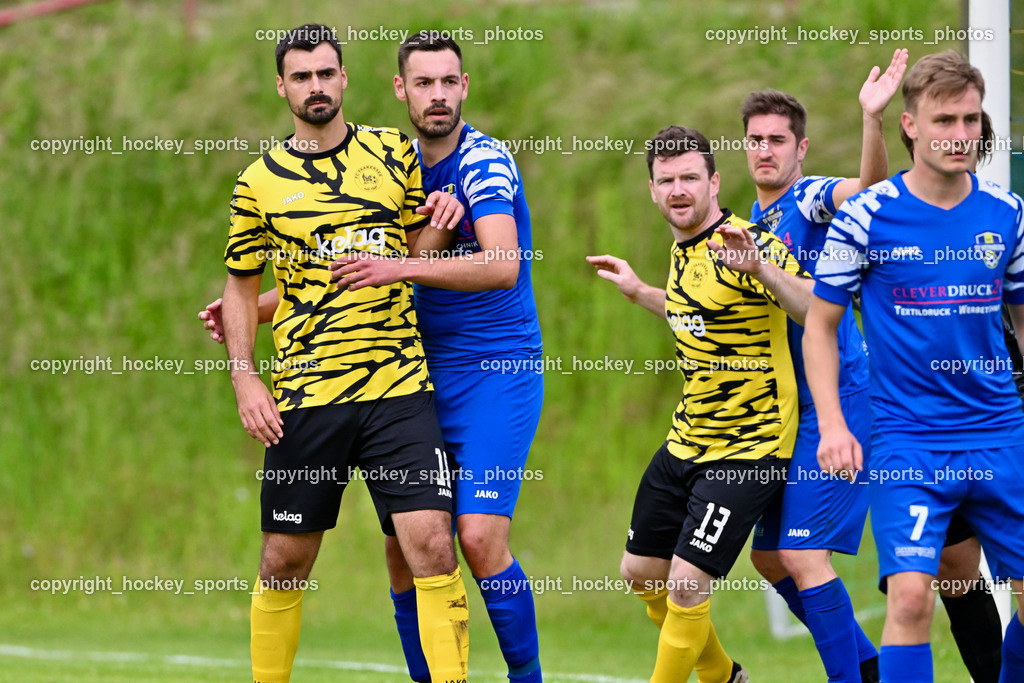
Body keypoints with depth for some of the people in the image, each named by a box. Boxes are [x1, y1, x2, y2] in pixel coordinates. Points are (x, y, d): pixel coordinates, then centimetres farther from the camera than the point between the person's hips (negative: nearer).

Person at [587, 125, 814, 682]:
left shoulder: (751, 246, -17)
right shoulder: (683, 250, 8)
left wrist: (762, 269, -44)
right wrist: (638, 292, 26)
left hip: (749, 447, -9)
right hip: (686, 441, 9)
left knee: (687, 584, -14)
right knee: (641, 573, 15)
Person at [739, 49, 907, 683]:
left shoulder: (814, 199, -10)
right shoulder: (755, 220, 16)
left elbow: (871, 187, -34)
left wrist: (873, 118, -50)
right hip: (784, 409, 9)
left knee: (803, 555, -16)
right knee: (770, 556, 13)